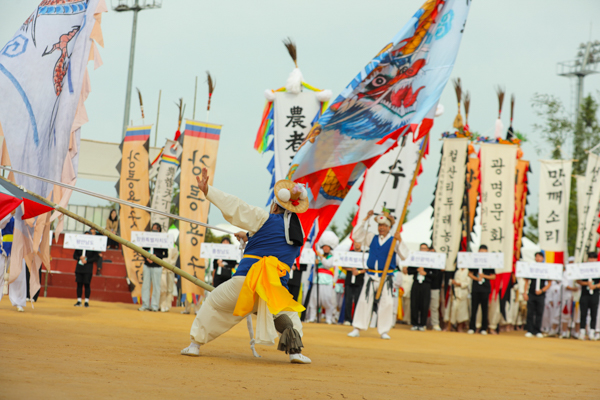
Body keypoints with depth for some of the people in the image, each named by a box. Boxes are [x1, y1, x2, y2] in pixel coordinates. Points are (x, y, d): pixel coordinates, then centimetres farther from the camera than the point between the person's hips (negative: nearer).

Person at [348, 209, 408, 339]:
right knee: (364, 301, -2)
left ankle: (384, 331, 5)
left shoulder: (394, 241, 2)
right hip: (371, 276, 2)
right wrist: (365, 220, 7)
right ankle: (357, 329, 2)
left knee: (386, 303, -5)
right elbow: (356, 235, 12)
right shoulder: (372, 238, 13)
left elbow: (404, 255, -8)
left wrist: (400, 241, -23)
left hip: (386, 277, -2)